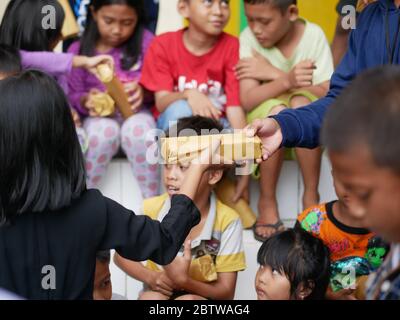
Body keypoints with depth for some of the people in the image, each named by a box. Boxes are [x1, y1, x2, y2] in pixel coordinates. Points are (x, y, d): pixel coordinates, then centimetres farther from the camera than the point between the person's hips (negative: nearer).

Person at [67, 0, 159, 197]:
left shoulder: (144, 41, -1)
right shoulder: (78, 50, 0)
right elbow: (73, 97, 3)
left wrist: (144, 91, -24)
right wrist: (86, 101, -21)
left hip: (135, 112, 0)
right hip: (99, 116, 0)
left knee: (138, 131, -36)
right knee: (105, 131, -35)